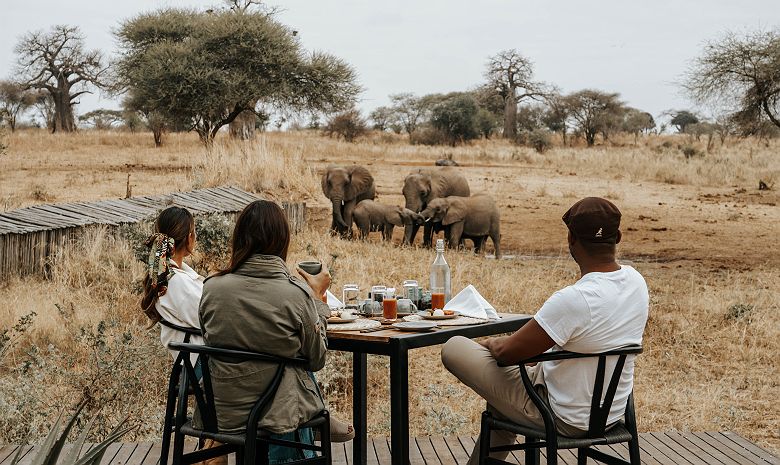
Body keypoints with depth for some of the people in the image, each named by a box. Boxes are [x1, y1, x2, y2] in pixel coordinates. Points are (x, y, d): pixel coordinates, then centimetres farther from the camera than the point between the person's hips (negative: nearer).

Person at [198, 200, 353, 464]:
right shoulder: (297, 294, -19)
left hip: (224, 417, 3)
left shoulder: (212, 288, -10)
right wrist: (317, 296, 4)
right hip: (280, 416, -3)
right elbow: (317, 360, -4)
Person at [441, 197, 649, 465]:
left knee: (453, 348, 0)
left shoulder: (572, 300, -32)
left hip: (565, 420, -8)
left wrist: (493, 344, 2)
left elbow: (507, 353, -20)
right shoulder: (636, 282, -7)